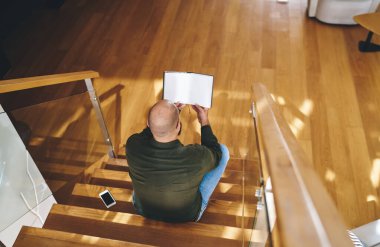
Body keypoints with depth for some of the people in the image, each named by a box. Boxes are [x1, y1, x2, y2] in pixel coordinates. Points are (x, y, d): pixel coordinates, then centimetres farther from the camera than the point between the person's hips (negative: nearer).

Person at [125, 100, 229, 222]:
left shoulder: (132, 145, -31)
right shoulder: (197, 157, -39)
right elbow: (215, 153, -12)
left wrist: (167, 113, -1)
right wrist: (205, 122, -5)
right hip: (187, 216, -2)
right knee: (223, 150, 3)